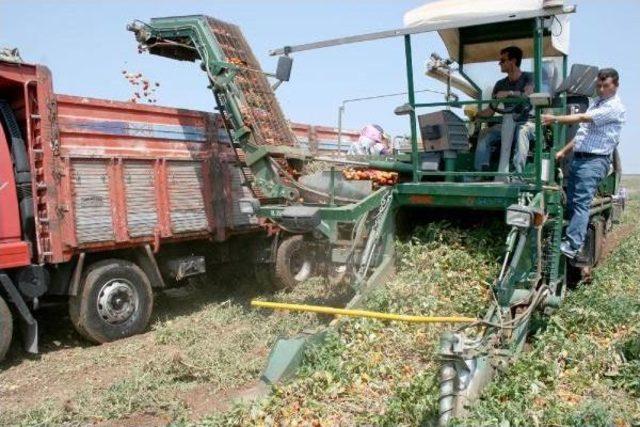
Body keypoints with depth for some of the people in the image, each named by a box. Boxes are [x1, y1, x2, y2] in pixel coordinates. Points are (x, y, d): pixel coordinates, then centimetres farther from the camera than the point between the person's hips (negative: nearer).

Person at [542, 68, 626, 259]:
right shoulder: (596, 103, 22)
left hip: (595, 161, -9)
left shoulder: (615, 107, -6)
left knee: (581, 203, -17)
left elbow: (583, 118, -16)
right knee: (571, 202, 6)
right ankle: (575, 237, 14)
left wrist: (555, 119, -17)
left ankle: (572, 246, -23)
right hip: (578, 157, 9)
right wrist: (564, 151, 20)